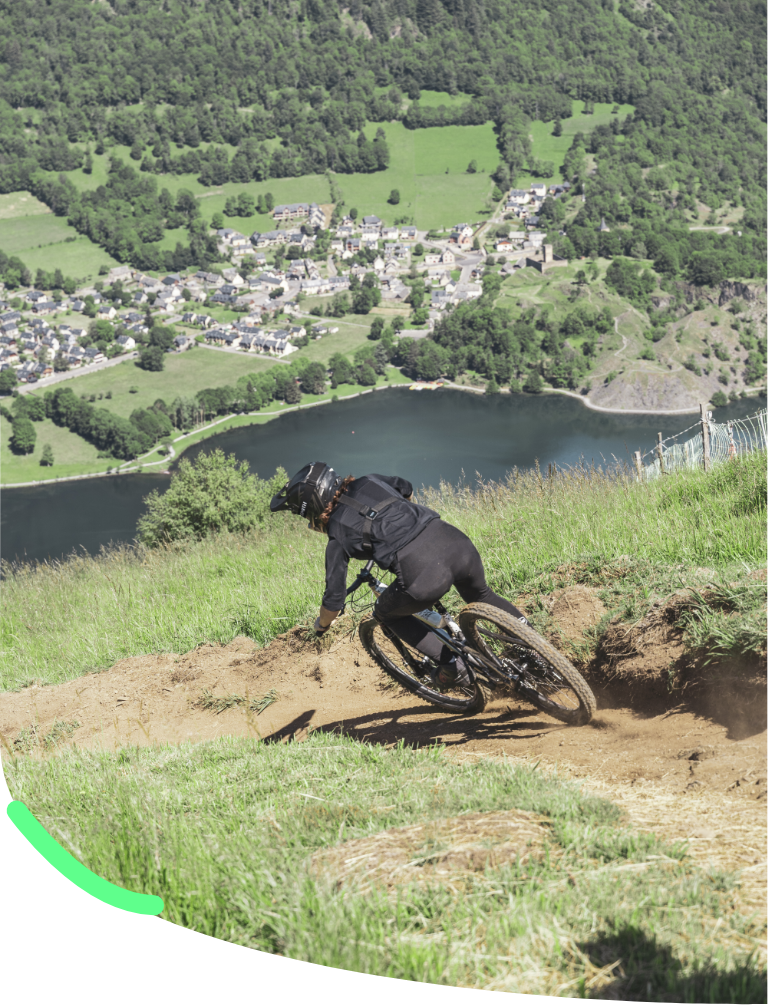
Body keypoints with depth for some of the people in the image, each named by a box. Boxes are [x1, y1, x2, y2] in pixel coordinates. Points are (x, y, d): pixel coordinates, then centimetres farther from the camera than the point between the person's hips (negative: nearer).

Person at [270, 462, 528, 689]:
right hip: (459, 544, 6)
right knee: (481, 596, 39)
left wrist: (321, 626, 34)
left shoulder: (338, 538, 8)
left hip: (424, 575, -6)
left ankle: (451, 665, 21)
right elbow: (406, 490, 43)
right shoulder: (369, 482, 21)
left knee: (385, 614, 27)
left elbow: (335, 598, 12)